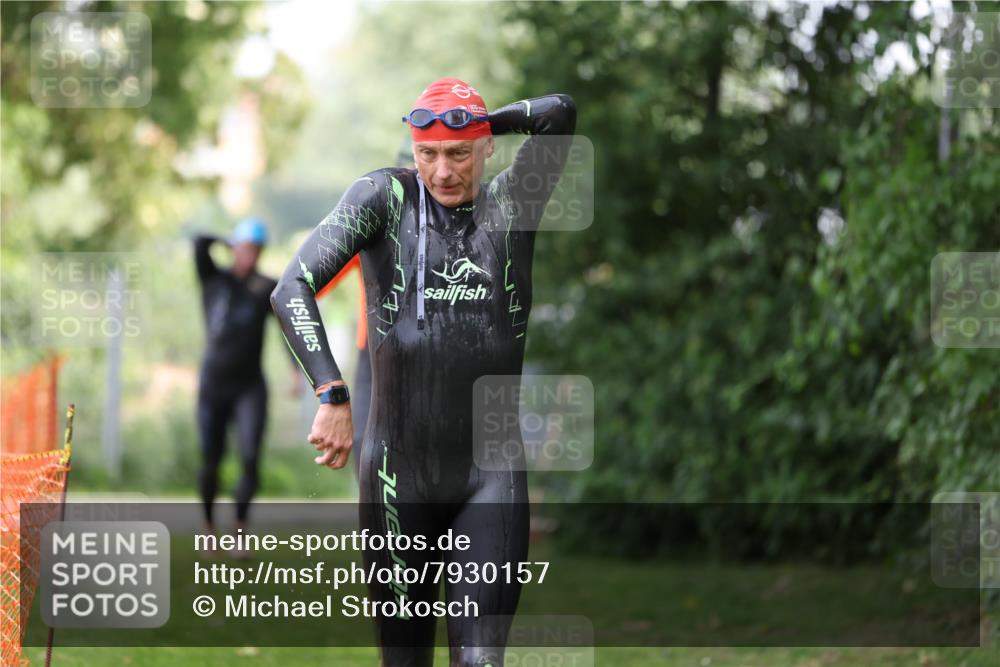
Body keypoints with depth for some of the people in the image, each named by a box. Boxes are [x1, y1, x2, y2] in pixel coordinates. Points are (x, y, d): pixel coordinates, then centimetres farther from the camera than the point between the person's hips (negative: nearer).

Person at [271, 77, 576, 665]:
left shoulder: (509, 206, 5)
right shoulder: (385, 198, 0)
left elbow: (562, 113, -8)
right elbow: (293, 289, -11)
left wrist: (481, 121, 3)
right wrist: (333, 395, -21)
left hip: (492, 473, 0)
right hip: (399, 472, 0)